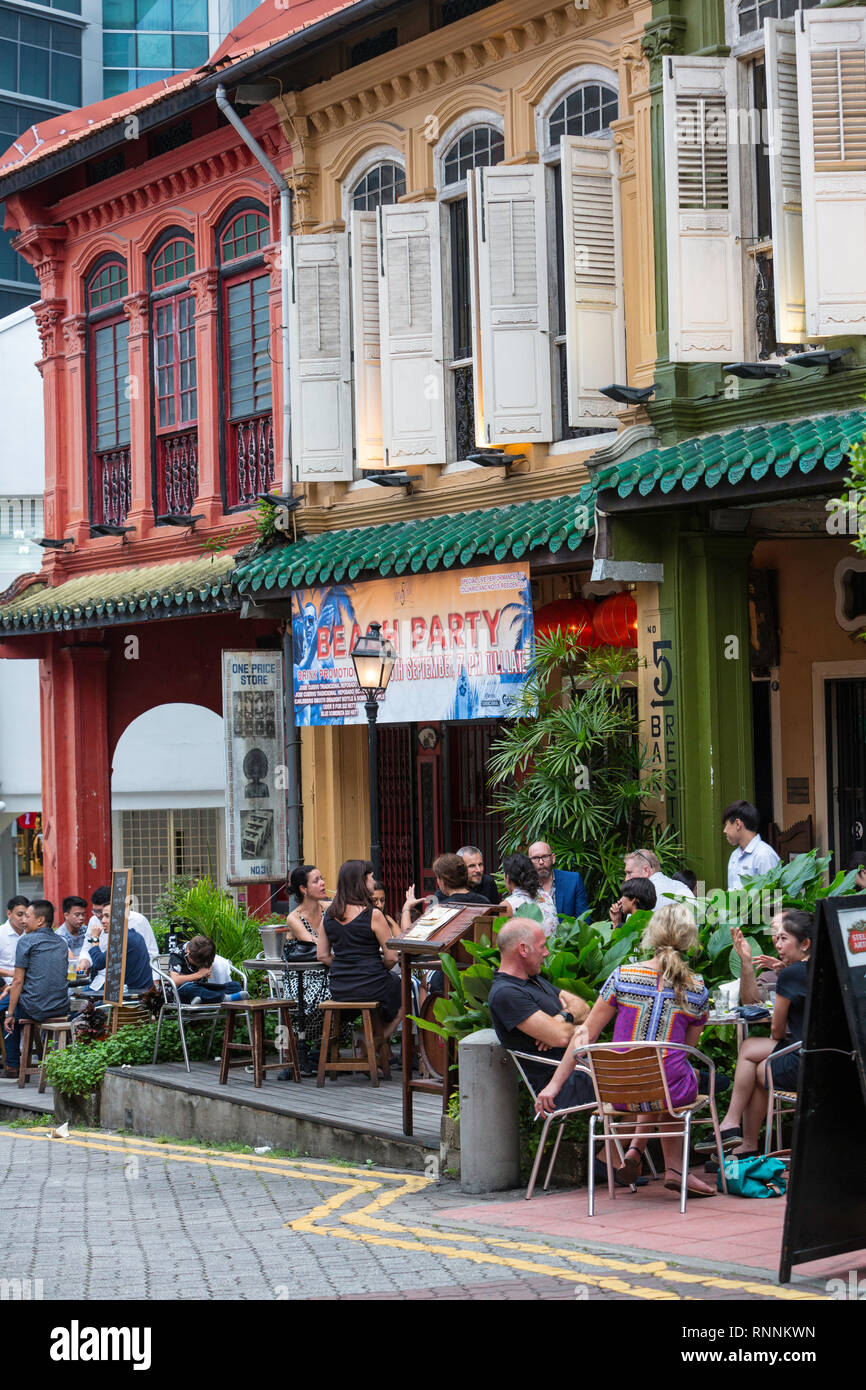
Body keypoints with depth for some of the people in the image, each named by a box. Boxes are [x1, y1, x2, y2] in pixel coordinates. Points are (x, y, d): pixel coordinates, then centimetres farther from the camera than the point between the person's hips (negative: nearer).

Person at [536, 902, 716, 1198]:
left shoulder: (622, 977, -5)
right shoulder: (697, 989, -2)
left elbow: (585, 1034, -2)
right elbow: (688, 1047, 10)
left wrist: (554, 1084, 3)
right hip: (670, 1094, -1)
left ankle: (636, 1149, 19)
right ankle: (673, 1168, 26)